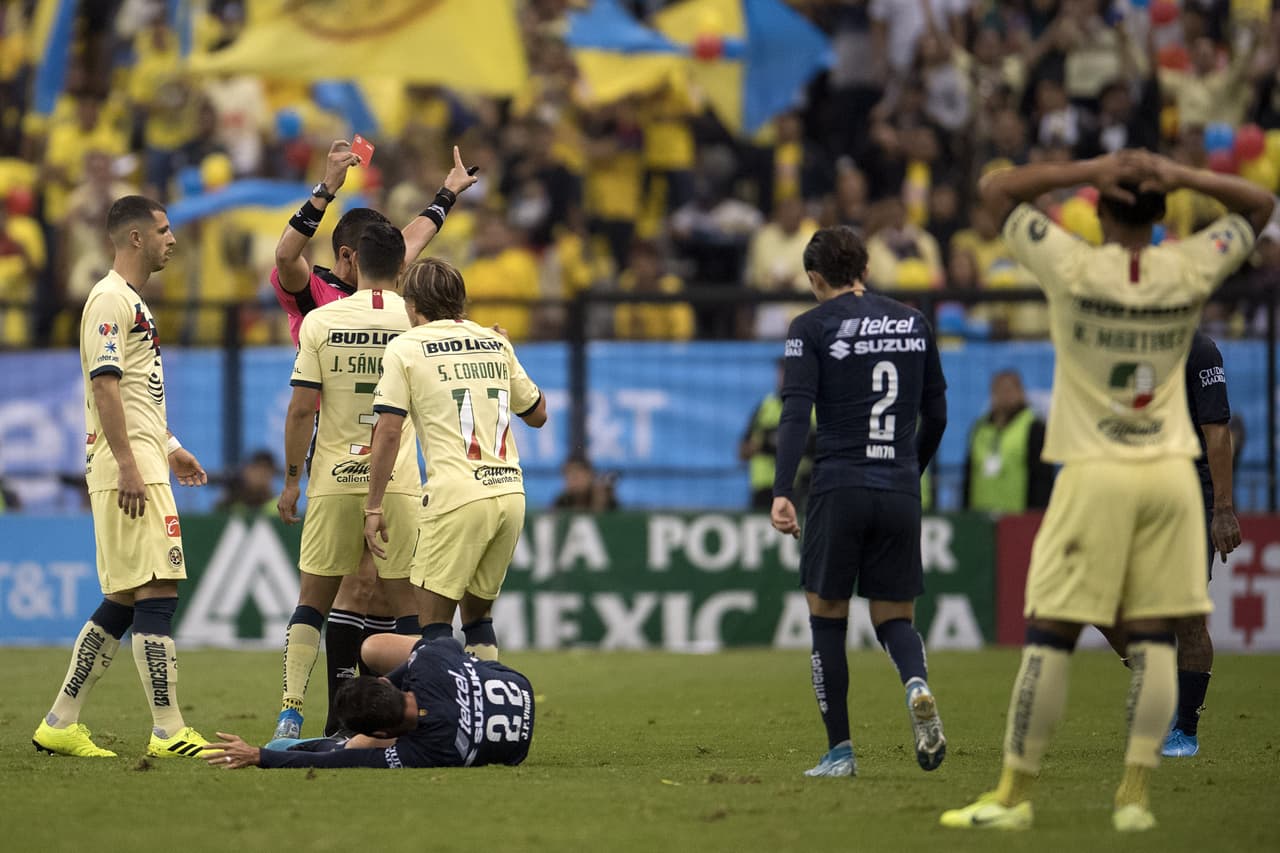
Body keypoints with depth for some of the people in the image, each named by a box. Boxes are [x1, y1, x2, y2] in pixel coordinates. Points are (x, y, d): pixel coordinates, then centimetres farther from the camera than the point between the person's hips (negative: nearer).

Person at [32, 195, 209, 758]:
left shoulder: (133, 301, 21)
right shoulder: (110, 299, -10)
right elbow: (104, 385, -18)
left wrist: (169, 447, 28)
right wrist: (128, 464, -23)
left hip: (143, 469, 10)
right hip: (127, 471, -10)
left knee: (124, 601, 11)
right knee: (157, 592, -12)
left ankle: (60, 723, 14)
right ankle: (168, 732, -13)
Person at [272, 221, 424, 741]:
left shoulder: (321, 321, -3)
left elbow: (301, 409, -3)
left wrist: (292, 478, 5)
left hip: (333, 482, 0)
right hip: (399, 482, 0)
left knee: (314, 597, 8)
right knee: (407, 600, 5)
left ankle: (291, 713, 1)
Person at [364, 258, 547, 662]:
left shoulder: (405, 347, 2)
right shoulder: (496, 343, 15)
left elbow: (388, 431, -5)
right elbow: (537, 414, 26)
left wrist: (373, 508, -2)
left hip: (457, 496, -5)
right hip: (510, 493, 5)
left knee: (434, 622, -3)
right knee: (478, 616, 17)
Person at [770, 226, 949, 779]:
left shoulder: (813, 327, -1)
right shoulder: (913, 324, 11)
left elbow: (796, 414, -12)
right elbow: (936, 415, 16)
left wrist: (781, 493, -18)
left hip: (839, 490, -3)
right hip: (899, 494, 3)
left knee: (827, 620, 9)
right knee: (895, 618, 11)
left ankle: (840, 751, 6)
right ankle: (917, 686, -23)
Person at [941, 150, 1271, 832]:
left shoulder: (1074, 269, -8)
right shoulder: (1189, 271, -1)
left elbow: (996, 188, 1)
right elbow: (1258, 205, 15)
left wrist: (1090, 169, -6)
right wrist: (1181, 177, -2)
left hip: (1095, 474, -3)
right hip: (1171, 475, 3)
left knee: (1049, 636, 1)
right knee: (1153, 639, 4)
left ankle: (1014, 794, 3)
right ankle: (1134, 796, 0)